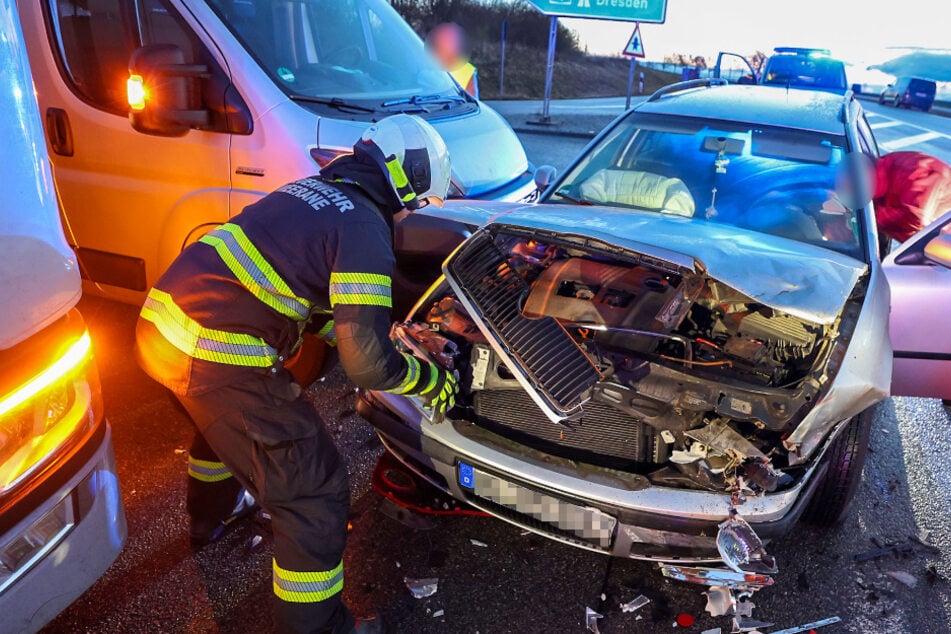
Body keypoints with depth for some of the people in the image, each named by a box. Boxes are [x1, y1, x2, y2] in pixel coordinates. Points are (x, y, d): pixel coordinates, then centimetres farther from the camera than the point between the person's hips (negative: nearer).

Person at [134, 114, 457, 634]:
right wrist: (429, 380, 2)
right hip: (216, 359, -10)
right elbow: (366, 363, -16)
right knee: (314, 493, 2)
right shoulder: (365, 228, -12)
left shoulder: (313, 192, 15)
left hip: (162, 321, 10)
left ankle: (211, 514, 65)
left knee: (224, 419, 40)